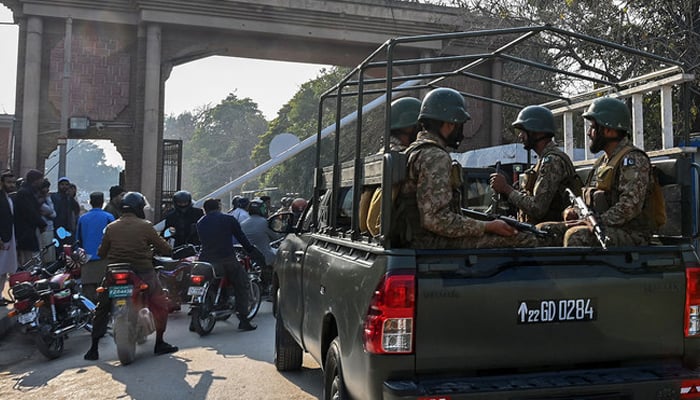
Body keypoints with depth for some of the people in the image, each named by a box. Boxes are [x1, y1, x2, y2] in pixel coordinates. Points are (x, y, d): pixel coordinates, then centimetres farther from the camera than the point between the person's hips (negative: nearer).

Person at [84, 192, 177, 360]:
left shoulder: (111, 227, 3)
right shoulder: (145, 226, -6)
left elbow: (101, 252, 9)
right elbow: (162, 247, -1)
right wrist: (170, 251, 21)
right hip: (142, 273, -2)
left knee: (102, 309, 17)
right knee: (160, 304, 15)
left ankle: (94, 349, 15)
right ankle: (159, 343, 16)